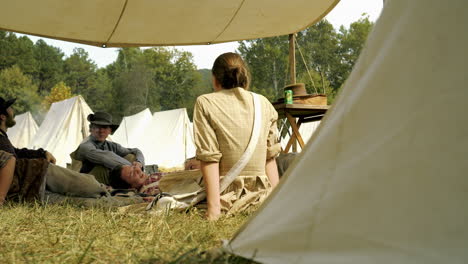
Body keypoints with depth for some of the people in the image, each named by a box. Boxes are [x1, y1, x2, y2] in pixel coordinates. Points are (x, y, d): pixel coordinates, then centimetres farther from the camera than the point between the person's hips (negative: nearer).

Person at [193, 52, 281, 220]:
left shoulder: (205, 103, 1)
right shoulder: (264, 104, 11)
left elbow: (209, 157, -7)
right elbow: (270, 157, 10)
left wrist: (213, 207, -9)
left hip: (227, 195, -3)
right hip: (261, 194, 4)